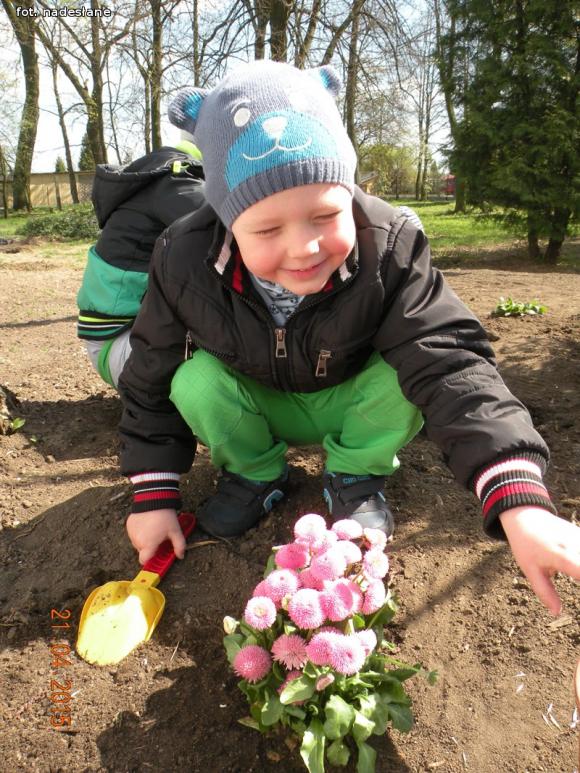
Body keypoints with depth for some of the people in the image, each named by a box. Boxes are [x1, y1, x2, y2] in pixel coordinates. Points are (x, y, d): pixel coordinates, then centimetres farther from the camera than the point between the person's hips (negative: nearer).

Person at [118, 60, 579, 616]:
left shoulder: (389, 251, -30)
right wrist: (154, 495, -12)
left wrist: (519, 503, -49)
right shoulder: (184, 263, -26)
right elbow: (152, 383, -13)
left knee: (403, 377, -30)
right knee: (196, 382, -28)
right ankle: (255, 473, 2)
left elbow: (450, 367, -37)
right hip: (258, 408, 1)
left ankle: (354, 476, 0)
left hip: (345, 406, 0)